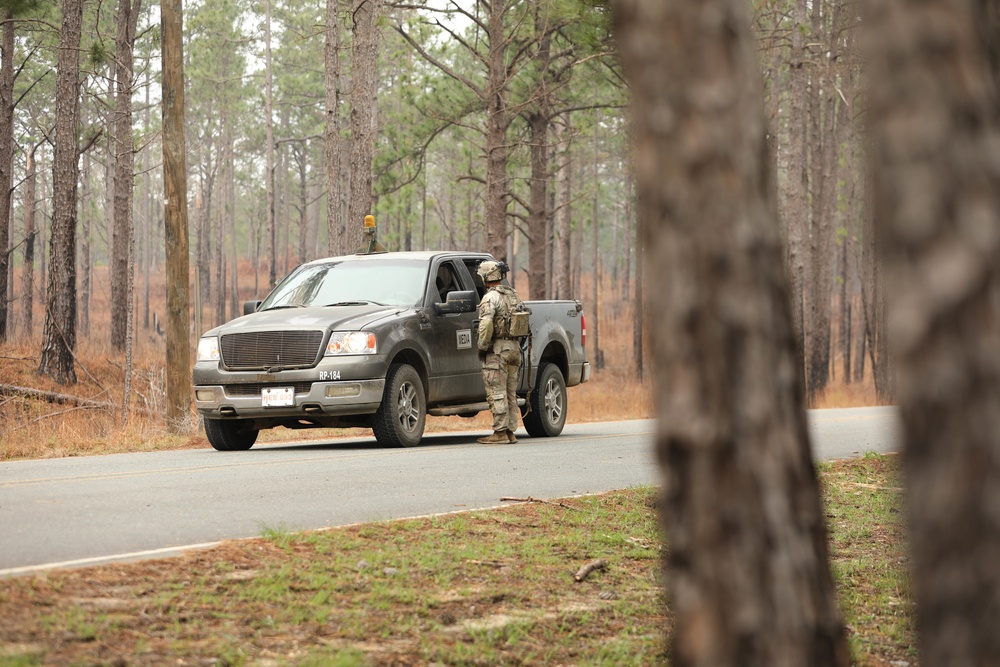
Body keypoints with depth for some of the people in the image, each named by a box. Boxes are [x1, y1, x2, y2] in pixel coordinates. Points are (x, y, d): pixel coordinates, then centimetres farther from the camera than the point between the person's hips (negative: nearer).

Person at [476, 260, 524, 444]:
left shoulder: (490, 298, -12)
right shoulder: (513, 295, 13)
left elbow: (486, 326, -22)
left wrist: (482, 347, -11)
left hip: (497, 350, -8)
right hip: (514, 348, 8)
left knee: (497, 394, -6)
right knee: (510, 393, 12)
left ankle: (500, 432, -7)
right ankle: (510, 432, 14)